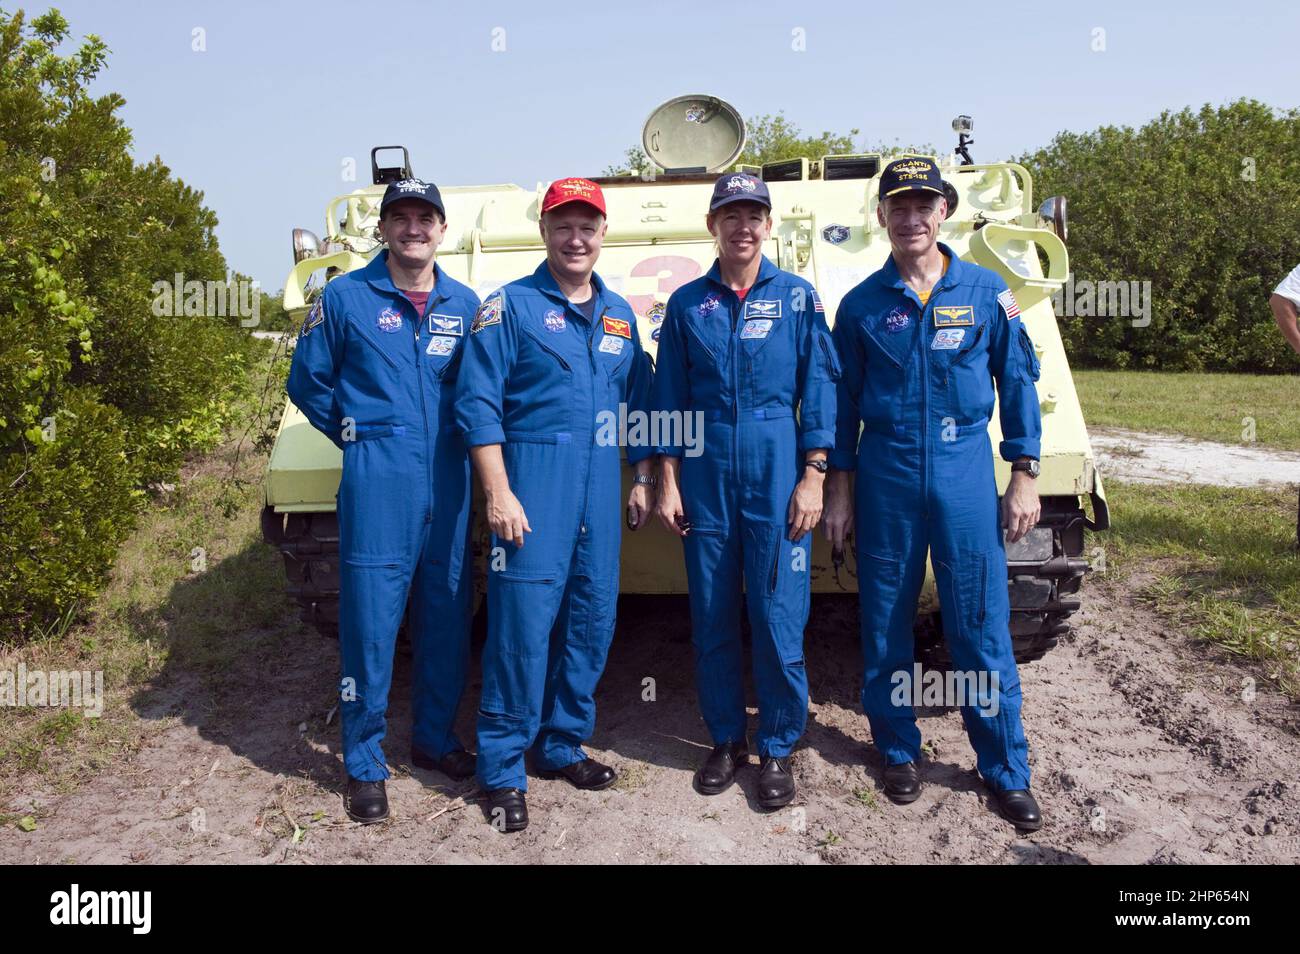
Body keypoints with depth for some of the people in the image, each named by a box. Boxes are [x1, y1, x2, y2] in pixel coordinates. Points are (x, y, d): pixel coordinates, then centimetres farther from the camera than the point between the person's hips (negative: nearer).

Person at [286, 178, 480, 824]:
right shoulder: (345, 298, 3)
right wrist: (358, 436, 6)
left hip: (447, 486, 3)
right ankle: (364, 765, 14)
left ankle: (434, 737, 30)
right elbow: (307, 382, 9)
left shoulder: (464, 304, 11)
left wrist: (456, 438, 7)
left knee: (446, 620, 11)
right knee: (369, 626, -1)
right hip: (376, 486, -3)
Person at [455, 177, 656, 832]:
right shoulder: (510, 306, 0)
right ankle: (502, 772, 9)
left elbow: (638, 404, 20)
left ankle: (562, 746, 27)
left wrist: (642, 481, 14)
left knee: (592, 623, 10)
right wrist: (498, 492, -15)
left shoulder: (619, 315, 16)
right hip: (532, 484, -5)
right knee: (522, 628, -5)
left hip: (601, 489, 6)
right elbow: (477, 403, -8)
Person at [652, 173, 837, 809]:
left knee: (779, 619, -1)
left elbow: (819, 392, 3)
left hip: (777, 472, -1)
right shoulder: (687, 303, 9)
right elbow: (669, 399, 9)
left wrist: (812, 476, -5)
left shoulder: (797, 297, 5)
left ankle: (777, 749, 16)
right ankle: (725, 739, 24)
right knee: (711, 618, 7)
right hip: (705, 474, 2)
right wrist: (668, 482, 4)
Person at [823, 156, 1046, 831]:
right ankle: (899, 751, 26)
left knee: (981, 628, 3)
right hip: (885, 477, 1)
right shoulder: (861, 304, 4)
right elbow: (843, 402, 7)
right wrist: (839, 489, 5)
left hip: (965, 475, 0)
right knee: (885, 628, 8)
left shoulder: (987, 292, 4)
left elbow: (1018, 383, 7)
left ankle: (1006, 770, 18)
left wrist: (1023, 475, 2)